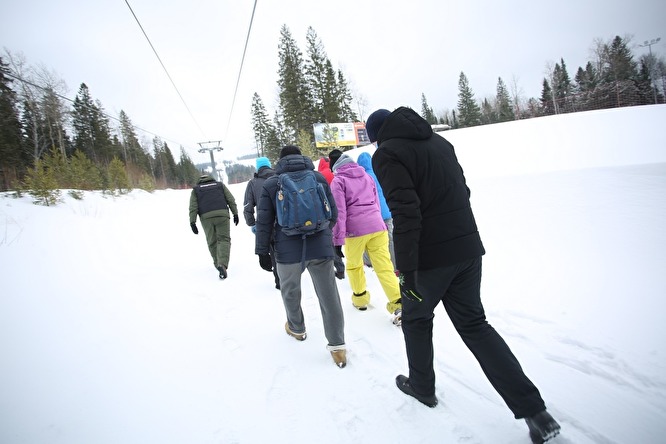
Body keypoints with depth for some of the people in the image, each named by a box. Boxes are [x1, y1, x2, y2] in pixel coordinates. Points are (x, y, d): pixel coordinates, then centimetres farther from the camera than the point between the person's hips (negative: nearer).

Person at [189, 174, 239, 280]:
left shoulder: (196, 189, 21)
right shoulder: (220, 185, 22)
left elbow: (193, 207, 8)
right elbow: (231, 200, 11)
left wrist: (192, 222, 3)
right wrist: (235, 213, 10)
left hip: (206, 217, 1)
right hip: (222, 214, -1)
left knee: (212, 241, 14)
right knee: (224, 239, -1)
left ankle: (218, 263, 27)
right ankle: (223, 264, -20)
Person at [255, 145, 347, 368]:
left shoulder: (270, 184, 1)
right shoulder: (319, 178, 5)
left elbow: (264, 223, 0)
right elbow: (333, 214, 8)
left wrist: (262, 252, 8)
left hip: (288, 250, 0)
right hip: (320, 247, 1)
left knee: (290, 291, 23)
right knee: (328, 295, 6)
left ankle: (296, 329, 43)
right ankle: (337, 346, 10)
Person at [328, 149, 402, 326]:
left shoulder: (338, 181, 1)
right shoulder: (367, 176, 17)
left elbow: (339, 212, -8)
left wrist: (337, 240, -8)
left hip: (355, 230, -4)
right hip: (377, 226, 4)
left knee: (354, 265, 19)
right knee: (384, 266, 2)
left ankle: (360, 298, 32)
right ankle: (398, 304, -6)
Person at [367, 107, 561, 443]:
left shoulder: (387, 154, -10)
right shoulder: (440, 142, 13)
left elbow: (405, 212, -22)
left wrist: (407, 270, -20)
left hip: (429, 258, -6)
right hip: (467, 249, 7)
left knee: (415, 319, 19)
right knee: (473, 324, 15)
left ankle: (422, 387, 37)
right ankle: (534, 411, 12)